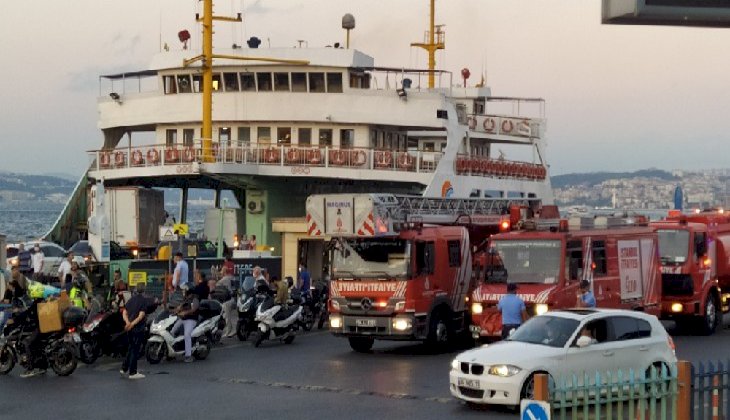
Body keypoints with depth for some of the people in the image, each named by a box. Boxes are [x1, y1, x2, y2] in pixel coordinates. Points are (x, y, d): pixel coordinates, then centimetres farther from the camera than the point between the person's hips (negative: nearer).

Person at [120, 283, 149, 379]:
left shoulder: (131, 299, 11)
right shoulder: (144, 300, -10)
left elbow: (124, 313, 5)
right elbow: (141, 315, -19)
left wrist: (127, 322, -10)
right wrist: (132, 324, -18)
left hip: (129, 328, 7)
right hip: (138, 329, -7)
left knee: (131, 349, 20)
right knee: (136, 350, -1)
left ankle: (124, 368, 24)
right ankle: (132, 372, 2)